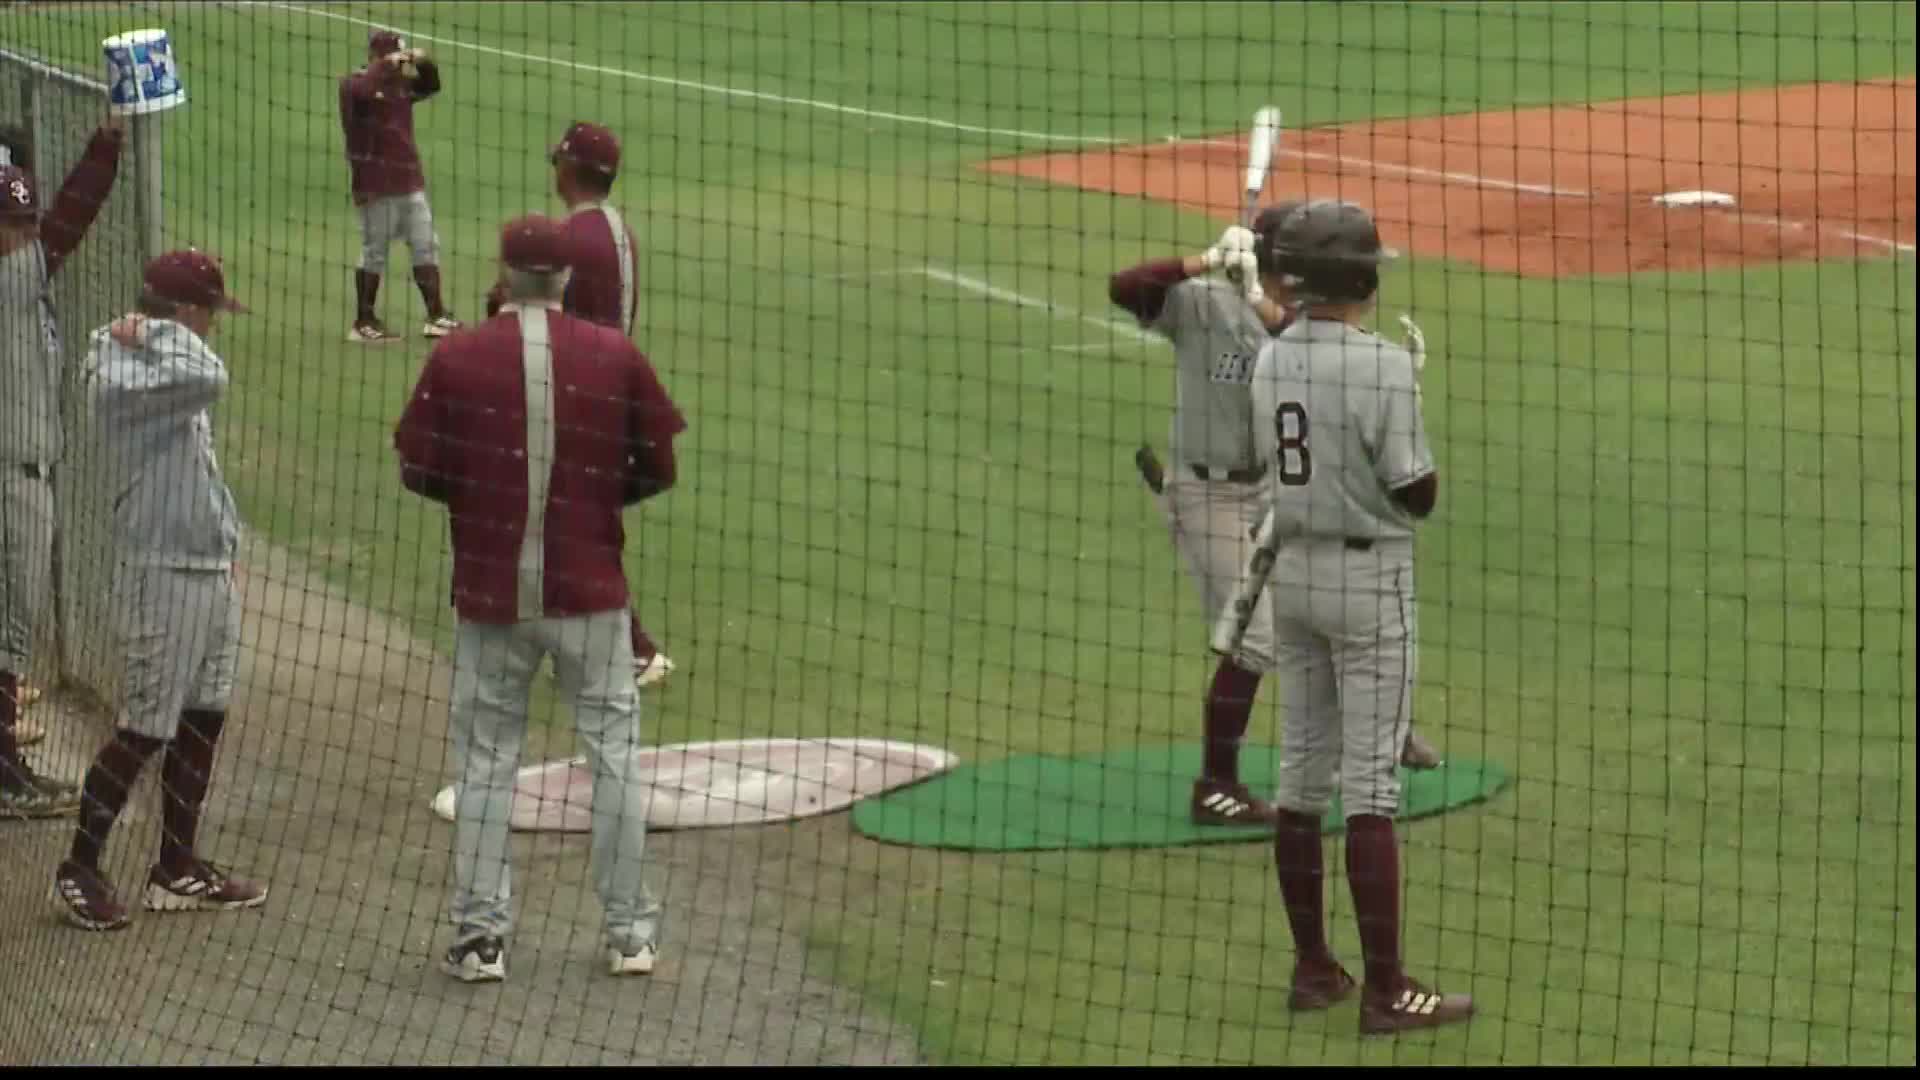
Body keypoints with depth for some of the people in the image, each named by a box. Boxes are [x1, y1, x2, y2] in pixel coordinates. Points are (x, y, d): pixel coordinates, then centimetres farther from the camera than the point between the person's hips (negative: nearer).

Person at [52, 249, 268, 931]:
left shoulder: (165, 364, 14)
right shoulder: (119, 374, -17)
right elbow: (209, 380, -32)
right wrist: (157, 332, -18)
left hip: (209, 566, 10)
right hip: (163, 572, -10)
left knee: (202, 721, 13)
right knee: (146, 728, -5)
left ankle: (178, 870, 22)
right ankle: (79, 869, 5)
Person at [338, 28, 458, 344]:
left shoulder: (402, 84, 12)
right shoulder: (353, 84, -10)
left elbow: (431, 86, 16)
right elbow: (361, 90, -31)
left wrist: (424, 63, -3)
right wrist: (387, 65, -28)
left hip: (409, 180, 8)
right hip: (376, 184, -8)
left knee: (426, 245, 10)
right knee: (374, 251, -2)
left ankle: (436, 316, 16)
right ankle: (364, 322, 5)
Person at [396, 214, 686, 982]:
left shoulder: (455, 358, -6)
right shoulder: (615, 356, -4)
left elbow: (419, 471, -3)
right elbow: (657, 468, 2)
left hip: (489, 593, 0)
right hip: (590, 589, 0)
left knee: (484, 758, 10)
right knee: (614, 750, 11)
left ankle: (480, 934, 8)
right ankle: (629, 931, 12)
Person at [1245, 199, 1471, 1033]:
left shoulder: (1270, 360, 2)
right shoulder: (1382, 365, -19)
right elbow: (1417, 495, -16)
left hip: (1290, 570, 7)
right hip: (1366, 575, -7)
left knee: (1302, 771, 13)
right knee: (1370, 782, -5)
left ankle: (1313, 968, 19)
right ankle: (1384, 988, -4)